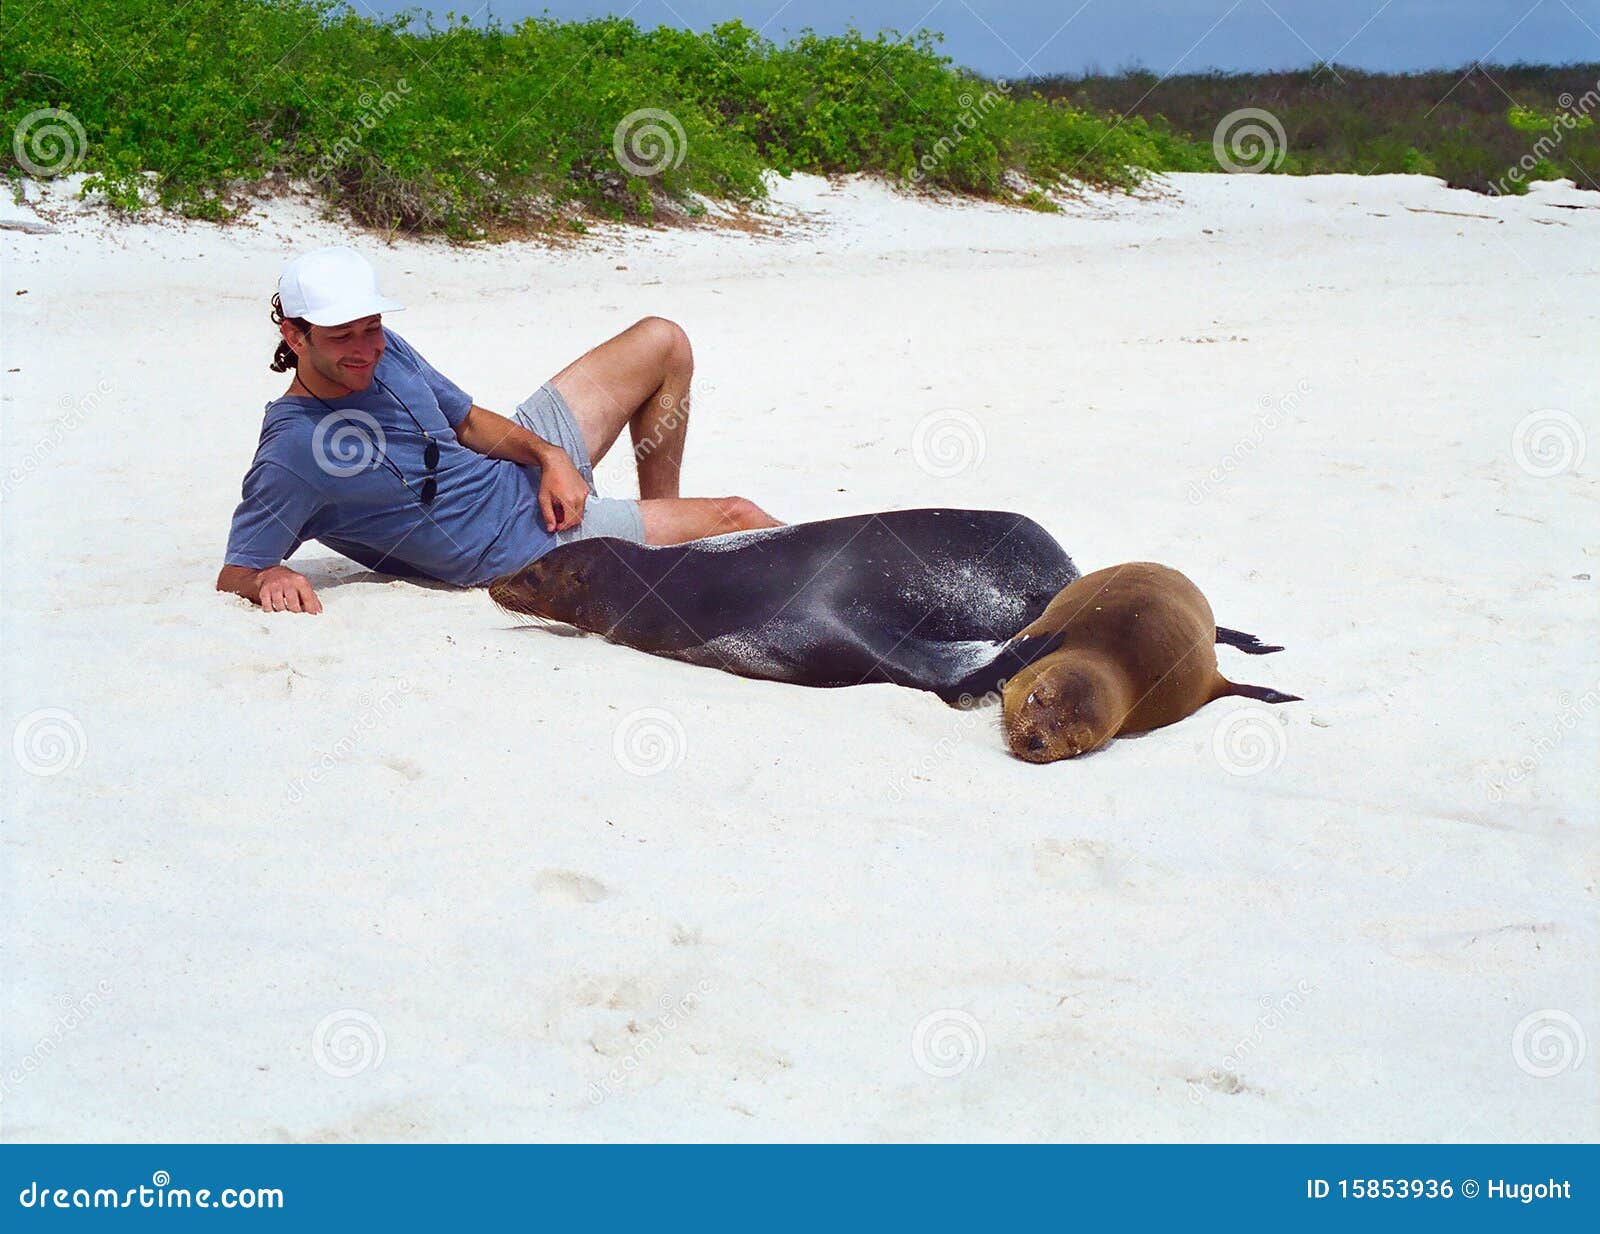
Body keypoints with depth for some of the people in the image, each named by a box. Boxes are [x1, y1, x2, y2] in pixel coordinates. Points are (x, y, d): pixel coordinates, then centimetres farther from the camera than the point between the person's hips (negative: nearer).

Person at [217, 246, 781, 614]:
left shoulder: (383, 348, -6)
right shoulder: (291, 454, -28)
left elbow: (468, 421, 7)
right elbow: (233, 573, -25)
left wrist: (549, 455, -11)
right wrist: (271, 579, -49)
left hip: (527, 465, 8)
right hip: (519, 544, -8)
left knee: (663, 342, 11)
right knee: (736, 517, -7)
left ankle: (662, 513, 22)